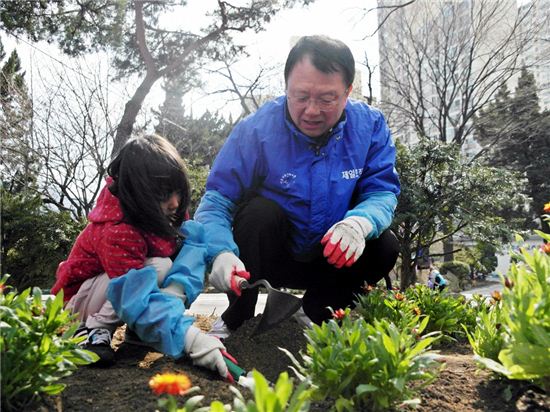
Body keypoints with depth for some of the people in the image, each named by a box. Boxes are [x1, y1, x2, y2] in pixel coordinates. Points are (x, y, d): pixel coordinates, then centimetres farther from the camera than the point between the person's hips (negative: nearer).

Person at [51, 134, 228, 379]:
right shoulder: (116, 232, -36)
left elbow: (191, 239, -17)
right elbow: (137, 301, -41)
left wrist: (177, 288, -38)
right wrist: (189, 337, -53)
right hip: (81, 298, -7)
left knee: (194, 231, -14)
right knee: (159, 266, -35)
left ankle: (140, 326, -10)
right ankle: (94, 329, -18)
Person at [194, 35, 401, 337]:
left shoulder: (370, 125, -11)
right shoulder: (256, 130, -20)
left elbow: (382, 191, -13)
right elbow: (216, 202, -20)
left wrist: (360, 223, -38)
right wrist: (221, 253, -42)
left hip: (331, 263, 3)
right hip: (268, 258, -2)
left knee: (384, 246, -22)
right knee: (261, 210, -31)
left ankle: (313, 317, -1)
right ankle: (235, 322, -13)